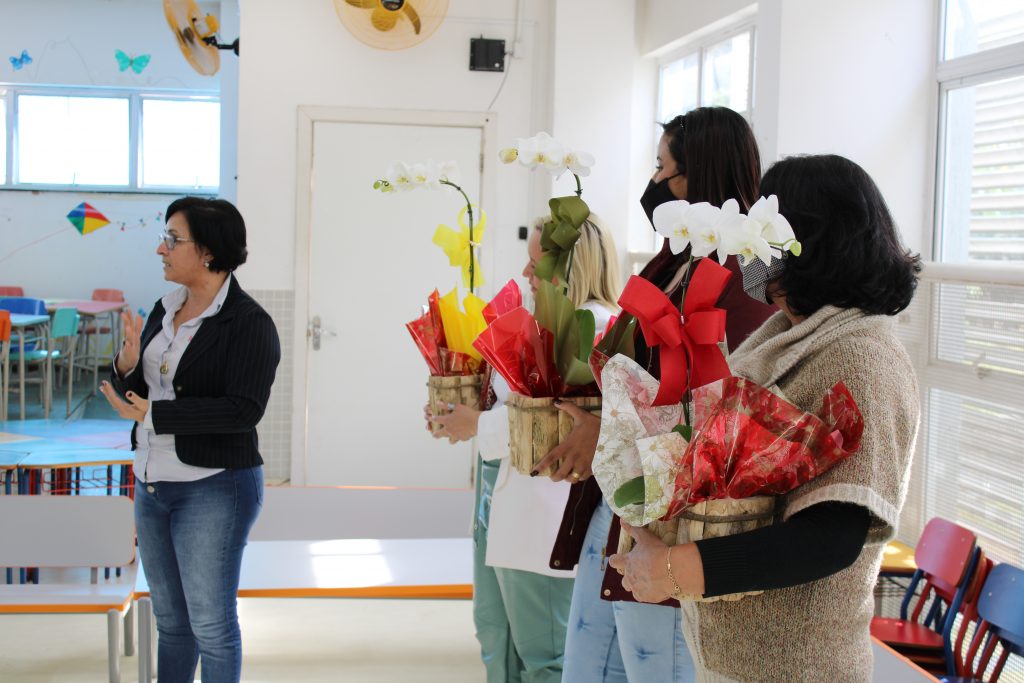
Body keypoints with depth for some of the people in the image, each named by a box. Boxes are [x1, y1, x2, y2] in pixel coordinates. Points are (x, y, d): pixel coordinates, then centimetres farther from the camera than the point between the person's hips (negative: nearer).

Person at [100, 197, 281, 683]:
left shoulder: (249, 324, -15)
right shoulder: (166, 310, 7)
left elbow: (244, 409, -24)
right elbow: (130, 393, 12)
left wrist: (151, 414, -23)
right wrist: (127, 365, -11)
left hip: (213, 488, -7)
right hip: (152, 483, 7)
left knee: (211, 624, 3)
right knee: (170, 621, 18)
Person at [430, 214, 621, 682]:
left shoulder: (595, 327, -18)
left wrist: (478, 425, -13)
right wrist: (465, 412, 6)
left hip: (543, 516, -10)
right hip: (506, 506, 10)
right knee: (498, 644, 21)